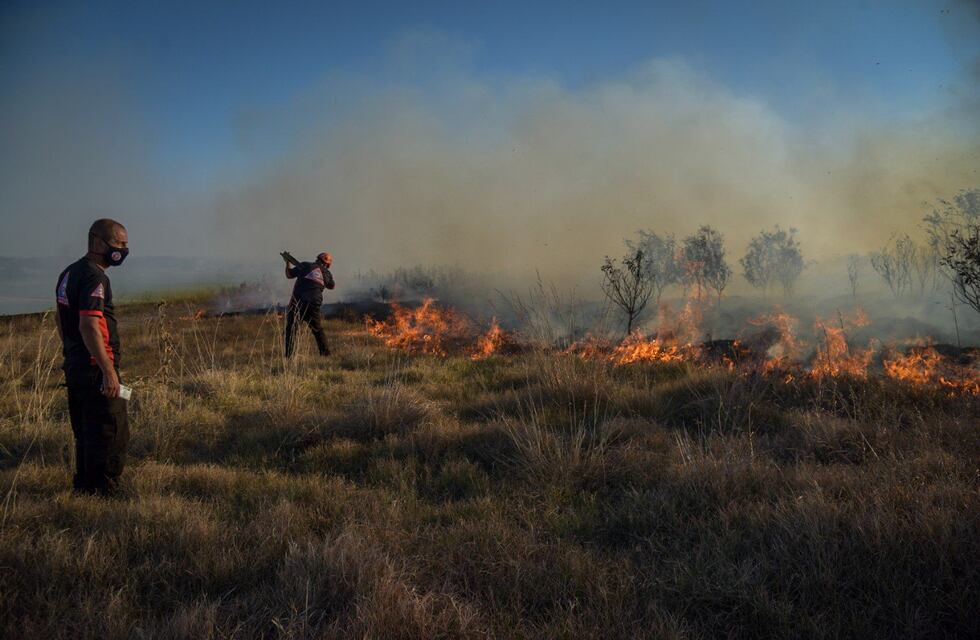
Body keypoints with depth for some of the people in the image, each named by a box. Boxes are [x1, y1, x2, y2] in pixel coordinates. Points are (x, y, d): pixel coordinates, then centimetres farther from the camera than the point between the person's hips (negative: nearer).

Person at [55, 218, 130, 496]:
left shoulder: (69, 273, 14)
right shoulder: (94, 277, -17)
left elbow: (62, 320, 21)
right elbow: (89, 326, -25)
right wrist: (108, 370, -24)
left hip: (74, 365, 10)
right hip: (95, 367, -10)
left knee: (86, 431, 18)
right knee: (111, 432, -3)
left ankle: (84, 486, 27)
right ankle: (102, 491, 1)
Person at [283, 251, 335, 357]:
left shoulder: (305, 265, 2)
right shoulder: (327, 273, 10)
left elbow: (289, 275, 4)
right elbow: (331, 286, 28)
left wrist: (288, 263, 19)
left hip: (297, 302, -2)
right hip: (314, 305, 2)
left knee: (291, 329, 5)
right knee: (318, 330, 19)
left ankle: (289, 355, -3)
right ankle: (325, 353, 19)